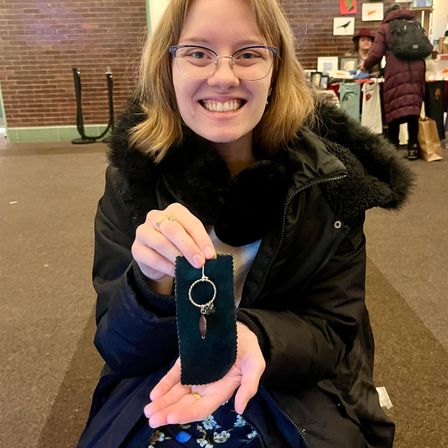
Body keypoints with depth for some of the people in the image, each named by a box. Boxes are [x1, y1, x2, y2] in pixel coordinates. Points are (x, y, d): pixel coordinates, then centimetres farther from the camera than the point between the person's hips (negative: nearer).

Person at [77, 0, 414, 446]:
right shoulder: (134, 176, -9)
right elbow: (119, 351, -8)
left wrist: (251, 338, -26)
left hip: (298, 402, 1)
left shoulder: (331, 175, -9)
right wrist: (154, 281, -29)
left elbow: (335, 331, -6)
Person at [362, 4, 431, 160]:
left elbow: (376, 54, 3)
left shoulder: (384, 28, 11)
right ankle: (413, 147, 3)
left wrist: (366, 66, 20)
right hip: (417, 71, 3)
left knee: (394, 109, -2)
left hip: (396, 73, -3)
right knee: (414, 108, 5)